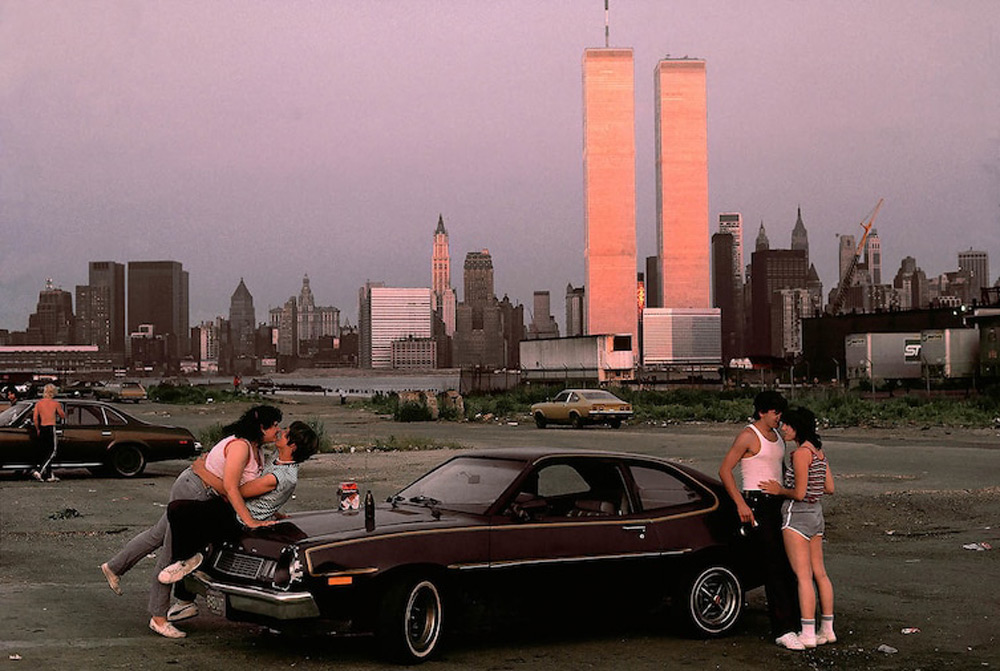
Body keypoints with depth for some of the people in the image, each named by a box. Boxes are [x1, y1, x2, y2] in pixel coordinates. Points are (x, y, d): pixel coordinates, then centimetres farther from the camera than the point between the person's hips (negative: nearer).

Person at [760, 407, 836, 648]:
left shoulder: (801, 453, -16)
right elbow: (829, 487, 14)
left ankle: (808, 634, -7)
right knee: (819, 573, 13)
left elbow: (799, 493, -18)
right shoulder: (818, 451, 10)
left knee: (803, 576, -8)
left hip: (798, 515, -9)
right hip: (816, 513, 9)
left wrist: (780, 490, -3)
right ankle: (827, 629, 19)